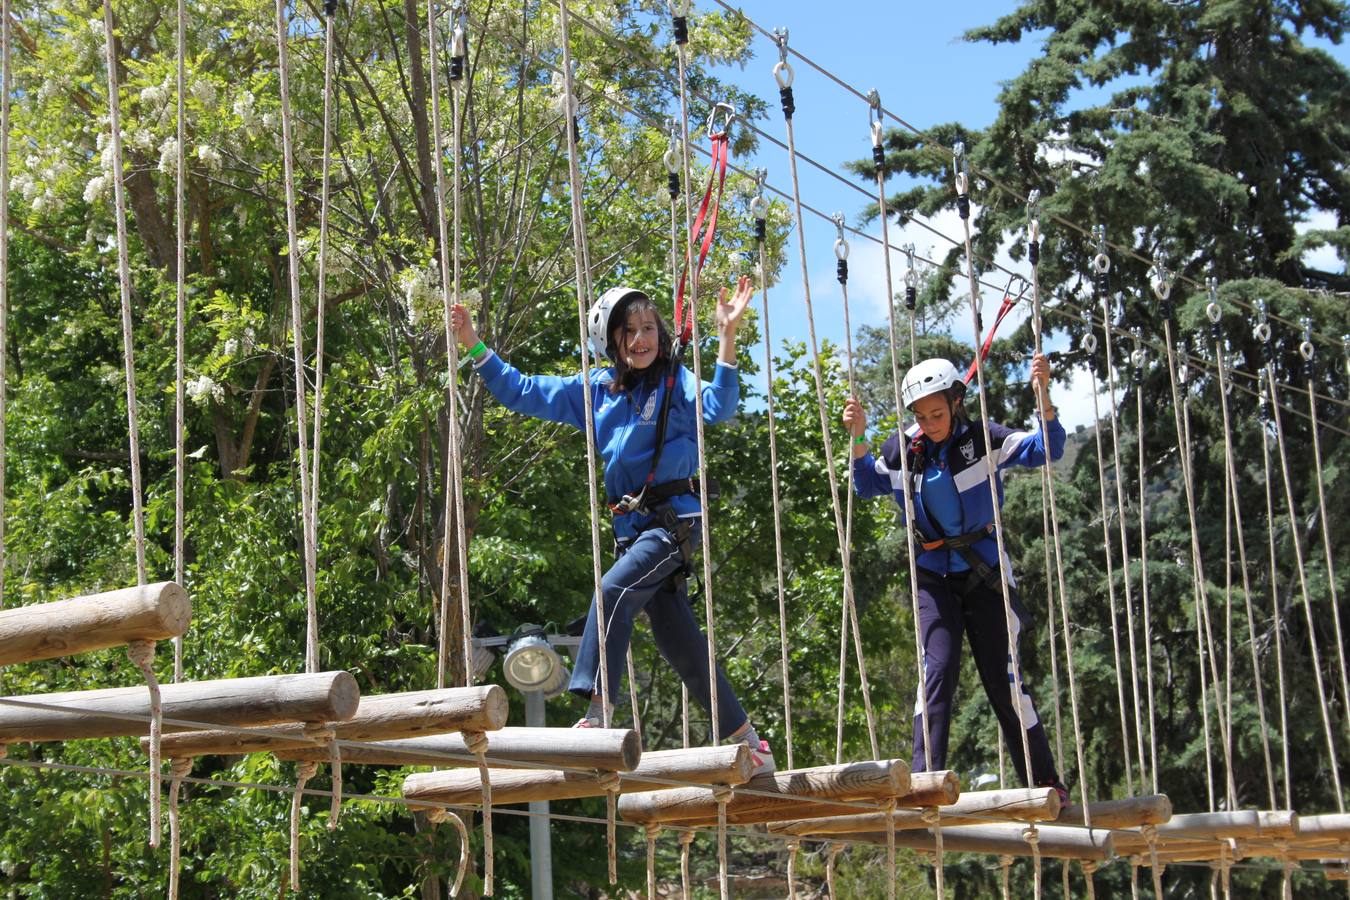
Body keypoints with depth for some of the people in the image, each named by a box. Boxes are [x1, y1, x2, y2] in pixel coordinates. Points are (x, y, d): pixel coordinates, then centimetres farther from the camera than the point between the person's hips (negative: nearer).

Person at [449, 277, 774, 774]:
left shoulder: (677, 381, -5)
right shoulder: (594, 389, 11)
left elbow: (719, 406, -25)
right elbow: (520, 392, 16)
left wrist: (727, 336, -34)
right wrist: (474, 345, 10)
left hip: (675, 520, -6)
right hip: (632, 528, 6)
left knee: (615, 588, -29)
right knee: (684, 649, 7)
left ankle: (595, 715, -31)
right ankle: (752, 747, 16)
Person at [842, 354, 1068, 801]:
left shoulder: (982, 439, -9)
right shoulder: (903, 449, -2)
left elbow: (1044, 448, -14)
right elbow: (868, 485, 10)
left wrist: (1043, 397, -29)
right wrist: (857, 440, -6)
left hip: (985, 573, -1)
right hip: (934, 575, 2)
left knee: (1001, 676, 0)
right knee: (938, 668, -15)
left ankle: (1046, 783, 11)